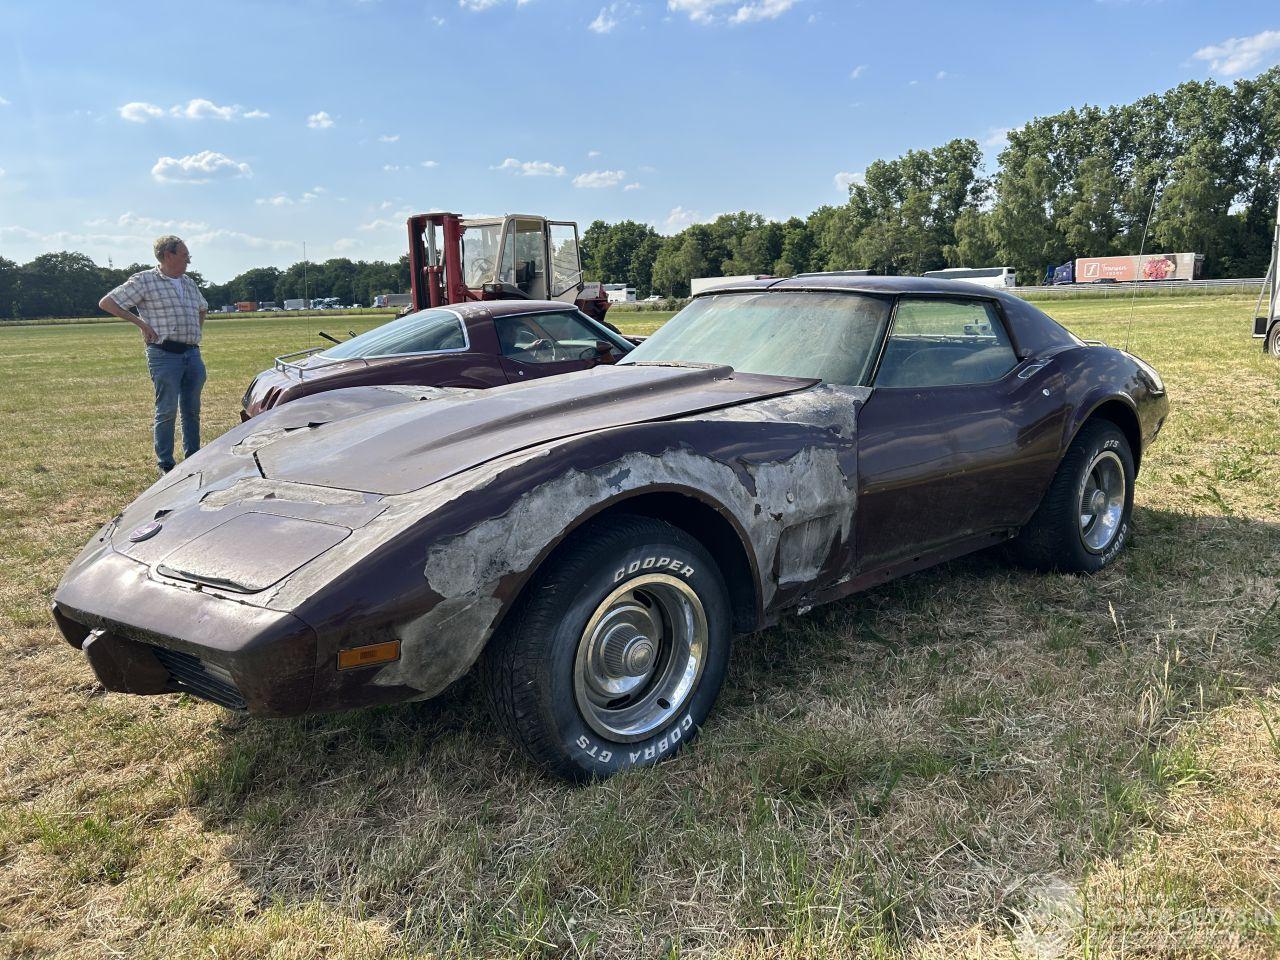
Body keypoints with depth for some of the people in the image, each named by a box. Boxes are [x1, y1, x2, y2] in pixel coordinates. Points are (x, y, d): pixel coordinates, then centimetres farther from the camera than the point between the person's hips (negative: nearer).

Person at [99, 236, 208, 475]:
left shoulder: (189, 284, 17)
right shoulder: (144, 280, -2)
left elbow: (202, 309, 37)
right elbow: (106, 303, -3)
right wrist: (141, 323, -7)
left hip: (193, 354, 6)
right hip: (164, 354, -6)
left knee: (192, 410, 10)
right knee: (167, 411, -4)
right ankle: (165, 466, 4)